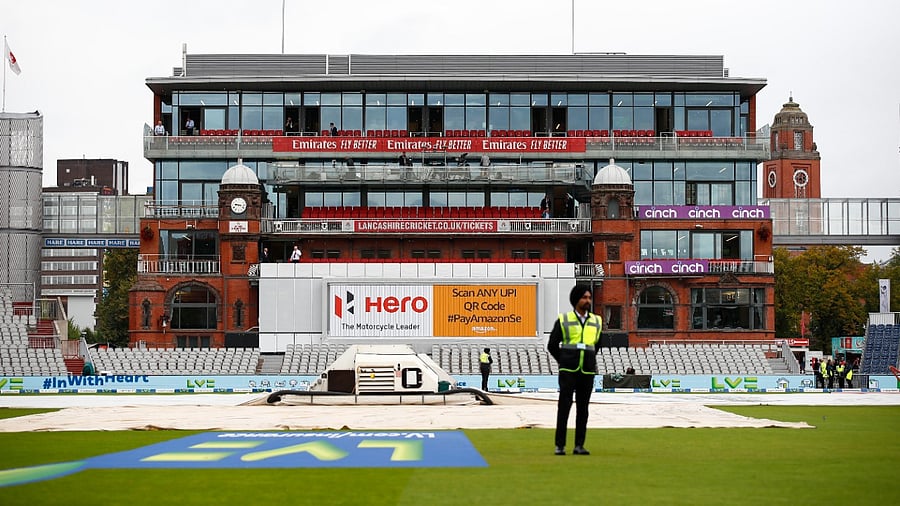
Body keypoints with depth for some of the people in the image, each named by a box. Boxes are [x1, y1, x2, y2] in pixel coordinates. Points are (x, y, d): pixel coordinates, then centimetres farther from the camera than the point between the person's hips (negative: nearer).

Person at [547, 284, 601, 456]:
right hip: (568, 371, -3)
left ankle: (579, 445, 10)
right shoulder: (563, 320, 0)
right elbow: (552, 345, 8)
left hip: (587, 371, 3)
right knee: (564, 406, -5)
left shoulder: (597, 321, 10)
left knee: (583, 408, 4)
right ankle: (560, 445, -1)